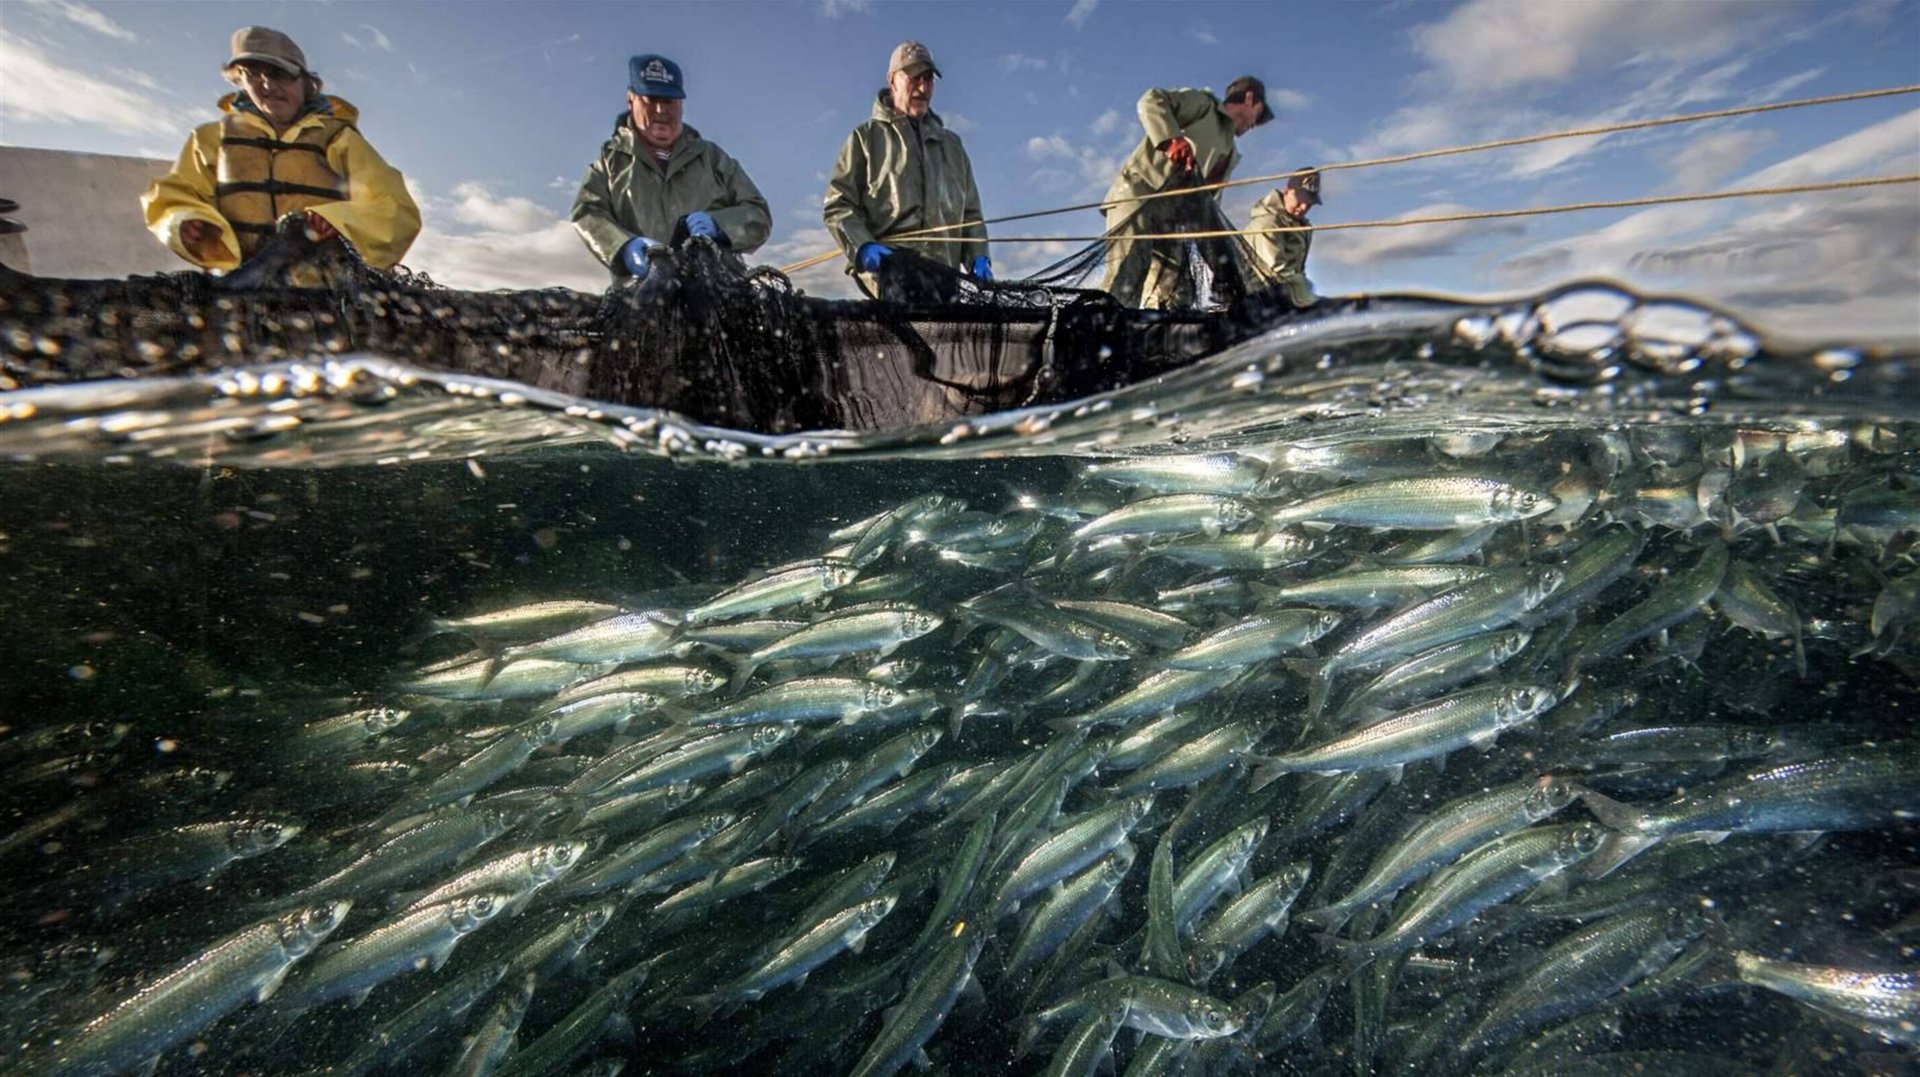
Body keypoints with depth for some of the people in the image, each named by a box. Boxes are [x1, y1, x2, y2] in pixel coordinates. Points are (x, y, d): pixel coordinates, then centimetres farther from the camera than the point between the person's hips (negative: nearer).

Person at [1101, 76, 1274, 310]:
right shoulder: (1203, 104, 10)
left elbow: (1208, 206, 27)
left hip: (1169, 221, 8)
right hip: (1138, 197, -8)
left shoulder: (1230, 154, 30)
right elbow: (1151, 100, -5)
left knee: (1176, 299, -3)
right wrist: (1172, 138, -22)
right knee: (1122, 291, -26)